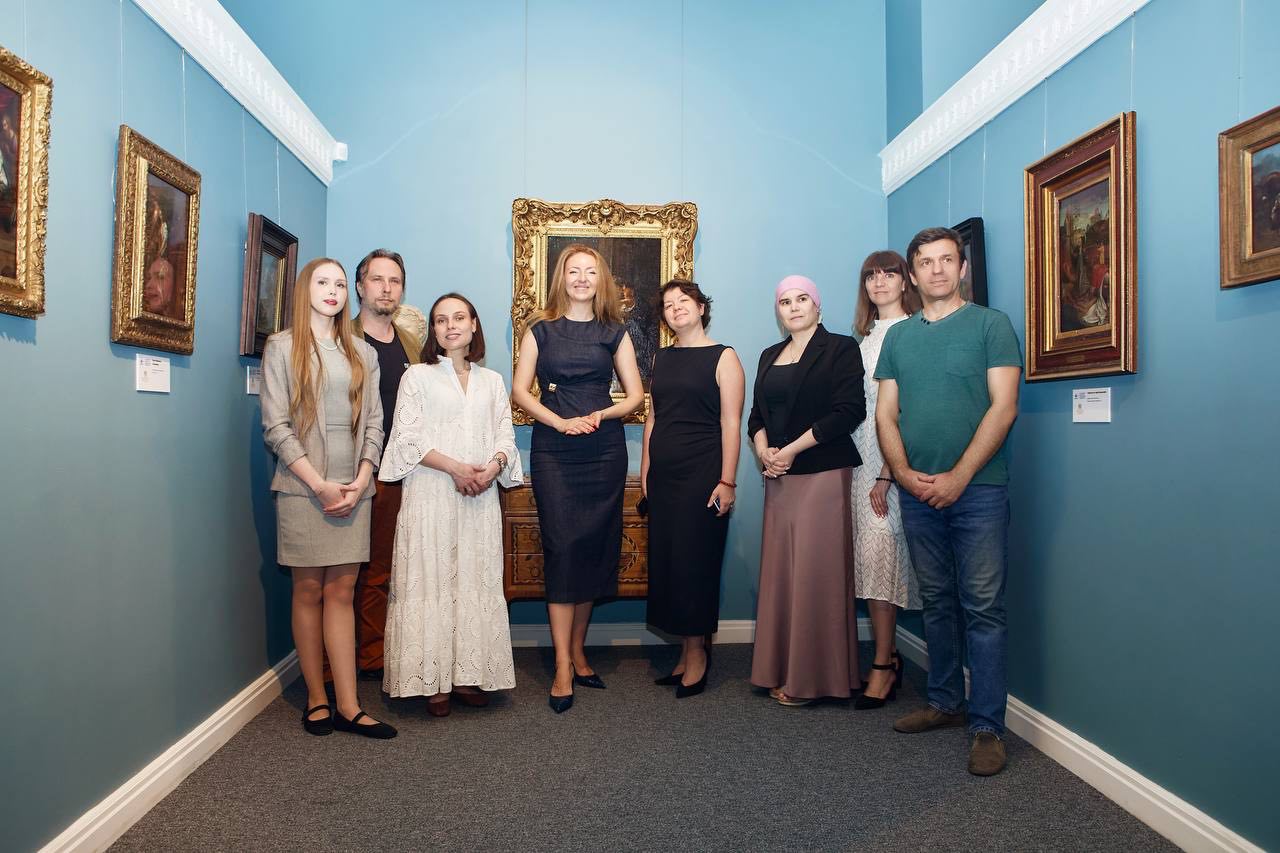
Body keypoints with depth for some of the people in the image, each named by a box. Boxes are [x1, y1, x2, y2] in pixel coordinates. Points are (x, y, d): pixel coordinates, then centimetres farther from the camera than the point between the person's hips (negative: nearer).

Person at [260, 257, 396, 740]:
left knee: (342, 591, 3)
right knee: (308, 591, 4)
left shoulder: (363, 353, 13)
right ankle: (316, 699, 14)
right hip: (303, 487, -3)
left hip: (352, 488, 3)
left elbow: (374, 422, 9)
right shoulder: (282, 347, 2)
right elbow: (275, 425, -5)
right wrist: (320, 484, -11)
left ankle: (348, 706, 5)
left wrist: (361, 480, -5)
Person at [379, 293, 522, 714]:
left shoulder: (492, 381, 16)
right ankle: (432, 680, 4)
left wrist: (493, 466, -11)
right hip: (430, 494, -3)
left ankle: (468, 674, 10)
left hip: (480, 496, 3)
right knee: (431, 580, -3)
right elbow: (407, 438, -3)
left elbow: (506, 435, 10)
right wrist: (454, 467, -14)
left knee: (476, 581, 2)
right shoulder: (417, 376, 7)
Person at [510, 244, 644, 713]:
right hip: (553, 454, -2)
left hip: (604, 452, 2)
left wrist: (600, 415, -11)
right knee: (562, 550, -6)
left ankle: (578, 652, 20)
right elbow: (519, 390, 1)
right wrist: (561, 422, -12)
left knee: (594, 550, 5)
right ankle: (563, 668, -1)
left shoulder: (614, 333, 10)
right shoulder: (541, 330, 8)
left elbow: (635, 395, 8)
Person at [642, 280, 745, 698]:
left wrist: (727, 480, -15)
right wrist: (645, 470, 11)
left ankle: (696, 653, 13)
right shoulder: (662, 358, 14)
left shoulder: (723, 357, -3)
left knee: (695, 562, -2)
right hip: (663, 475, 6)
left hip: (702, 474, -6)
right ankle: (686, 652, 19)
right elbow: (653, 417, 15)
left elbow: (731, 423, -9)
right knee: (665, 561, 7)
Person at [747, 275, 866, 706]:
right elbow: (757, 414, 16)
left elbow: (848, 411, -12)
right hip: (779, 477, 6)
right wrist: (763, 450, -5)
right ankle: (782, 671, 15)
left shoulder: (841, 348, -1)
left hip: (824, 473, -6)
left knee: (815, 573, -4)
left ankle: (813, 677, 7)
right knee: (780, 572, 6)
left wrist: (792, 449, -13)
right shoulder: (770, 356, 18)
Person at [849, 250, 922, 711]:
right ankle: (889, 657, 16)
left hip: (897, 459, -7)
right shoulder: (865, 339, 18)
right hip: (862, 458, 7)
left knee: (878, 555, -9)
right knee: (870, 556, 6)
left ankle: (883, 665, 1)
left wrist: (887, 474, -15)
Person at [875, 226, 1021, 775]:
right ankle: (944, 703, 26)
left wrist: (958, 476, -14)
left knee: (982, 608, -2)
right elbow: (886, 413, 9)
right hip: (917, 492, 4)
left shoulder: (990, 324, 1)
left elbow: (1003, 407, -8)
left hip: (977, 489, -4)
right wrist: (903, 472, -7)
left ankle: (986, 726, 7)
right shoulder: (898, 336, 13)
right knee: (936, 603, 13)